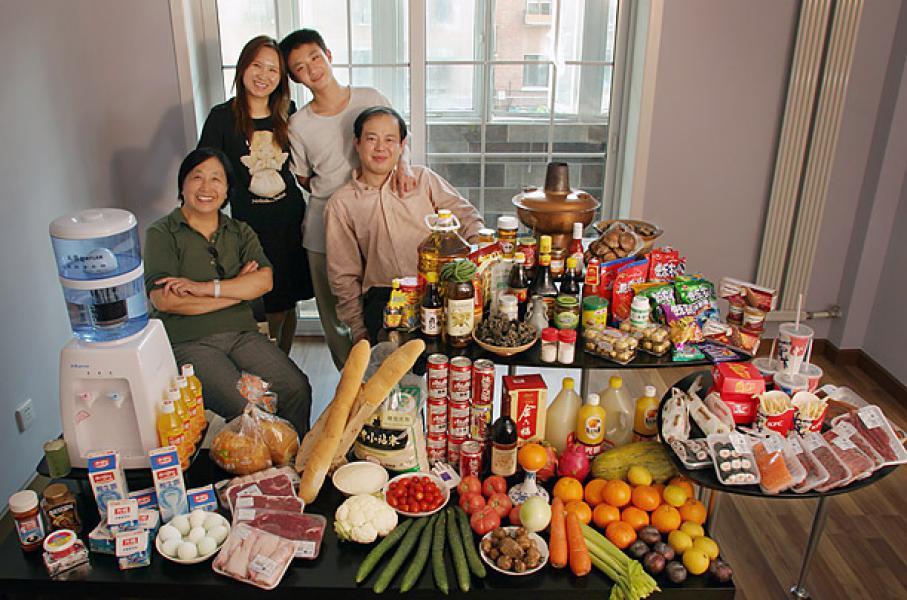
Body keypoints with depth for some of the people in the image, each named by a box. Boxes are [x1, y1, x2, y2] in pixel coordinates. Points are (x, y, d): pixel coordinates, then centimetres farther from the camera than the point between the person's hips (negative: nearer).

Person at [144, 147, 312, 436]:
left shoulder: (240, 232, 16)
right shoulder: (162, 234, 3)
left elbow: (264, 280, -2)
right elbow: (164, 300, -11)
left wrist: (206, 287, -15)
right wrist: (238, 288, -6)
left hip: (242, 333, 4)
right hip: (189, 342, -4)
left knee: (297, 389, -18)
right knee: (246, 407, -27)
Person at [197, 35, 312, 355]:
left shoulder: (287, 113, 4)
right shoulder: (223, 116, -6)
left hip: (291, 220, 3)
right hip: (250, 224, -3)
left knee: (289, 303, 13)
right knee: (266, 307, -1)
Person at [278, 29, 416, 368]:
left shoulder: (370, 99, -2)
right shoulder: (298, 125, -2)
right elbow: (303, 179, 11)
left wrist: (402, 165, -13)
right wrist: (333, 193, -4)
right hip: (323, 227, 1)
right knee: (333, 314, 10)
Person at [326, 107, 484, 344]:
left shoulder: (424, 179, 15)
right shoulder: (340, 204, 11)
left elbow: (468, 218, 14)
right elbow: (343, 276, 11)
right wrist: (359, 331, 3)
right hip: (383, 296, -1)